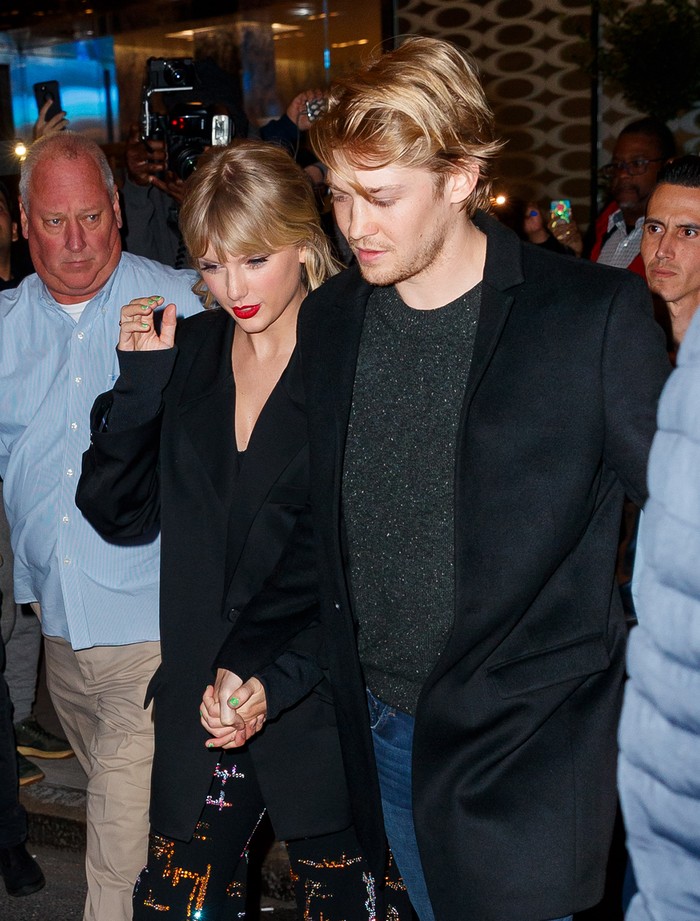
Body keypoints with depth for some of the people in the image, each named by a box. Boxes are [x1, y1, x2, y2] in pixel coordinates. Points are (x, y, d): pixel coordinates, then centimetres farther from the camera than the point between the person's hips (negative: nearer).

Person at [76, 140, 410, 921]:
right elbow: (120, 515, 5)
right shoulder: (188, 351, 5)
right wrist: (140, 384, -7)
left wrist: (283, 677, -21)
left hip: (322, 708, -4)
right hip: (198, 705, 4)